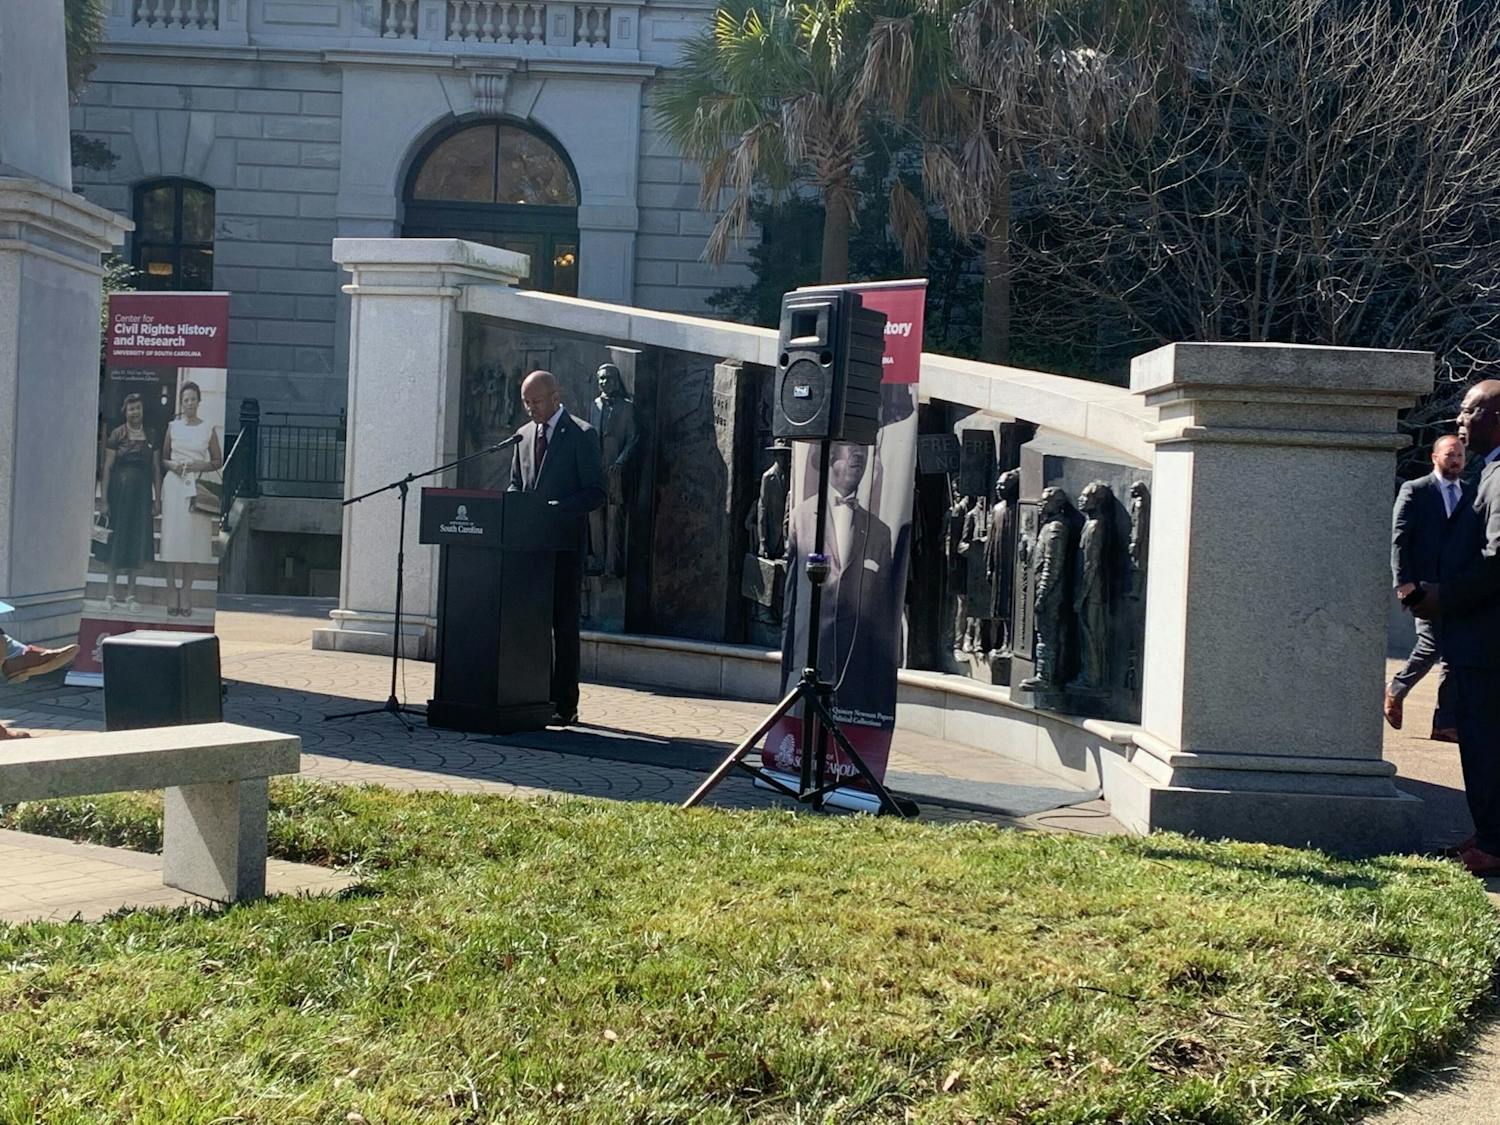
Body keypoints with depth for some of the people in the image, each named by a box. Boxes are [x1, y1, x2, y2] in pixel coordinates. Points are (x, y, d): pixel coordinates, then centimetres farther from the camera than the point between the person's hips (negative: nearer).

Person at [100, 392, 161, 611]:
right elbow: (107, 467, -3)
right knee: (117, 541, 2)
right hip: (119, 492, -3)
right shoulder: (117, 435, -2)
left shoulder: (151, 437, 7)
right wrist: (104, 499, -8)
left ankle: (131, 593, 12)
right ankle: (110, 592, 10)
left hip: (142, 494, 3)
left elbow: (156, 469, 8)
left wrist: (157, 500, 3)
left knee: (137, 542, 5)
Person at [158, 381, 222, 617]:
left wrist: (200, 466, -7)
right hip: (174, 485, 0)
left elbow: (218, 462, 9)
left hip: (197, 488, 0)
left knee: (192, 540, -2)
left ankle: (185, 595, 2)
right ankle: (173, 595, -2)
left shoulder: (209, 429, 7)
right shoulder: (173, 427, 8)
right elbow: (162, 458, 13)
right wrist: (172, 465, -7)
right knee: (173, 538, -4)